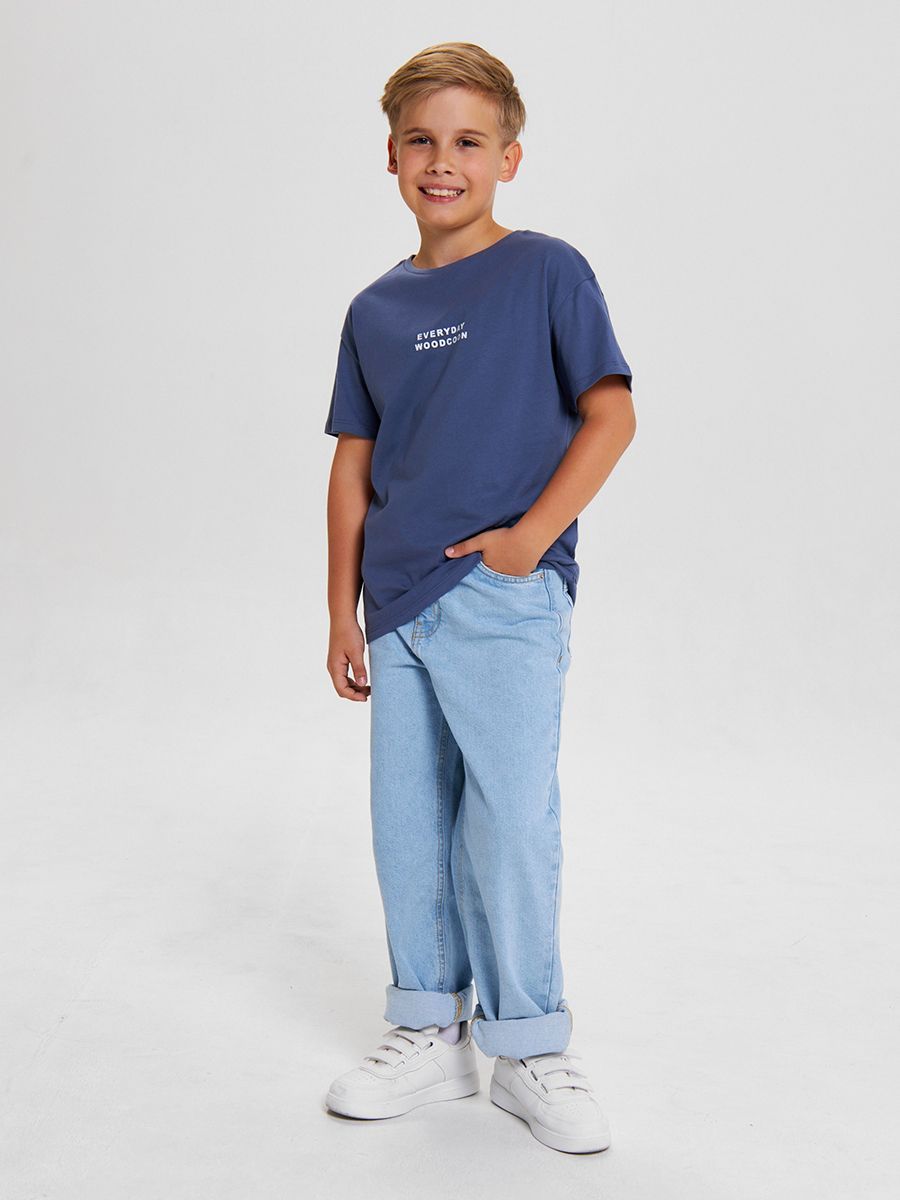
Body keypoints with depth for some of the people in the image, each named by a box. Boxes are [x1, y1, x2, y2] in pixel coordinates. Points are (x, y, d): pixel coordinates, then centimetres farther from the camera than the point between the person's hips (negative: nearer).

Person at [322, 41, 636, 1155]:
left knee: (511, 823, -4)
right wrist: (344, 612, 11)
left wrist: (531, 535, -14)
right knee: (409, 826, 10)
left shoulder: (547, 271, -1)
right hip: (400, 612, 5)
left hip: (506, 603, -5)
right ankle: (431, 1032, 25)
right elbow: (354, 466, 13)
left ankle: (529, 1049, 14)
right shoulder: (376, 310, 11)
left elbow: (611, 415, -5)